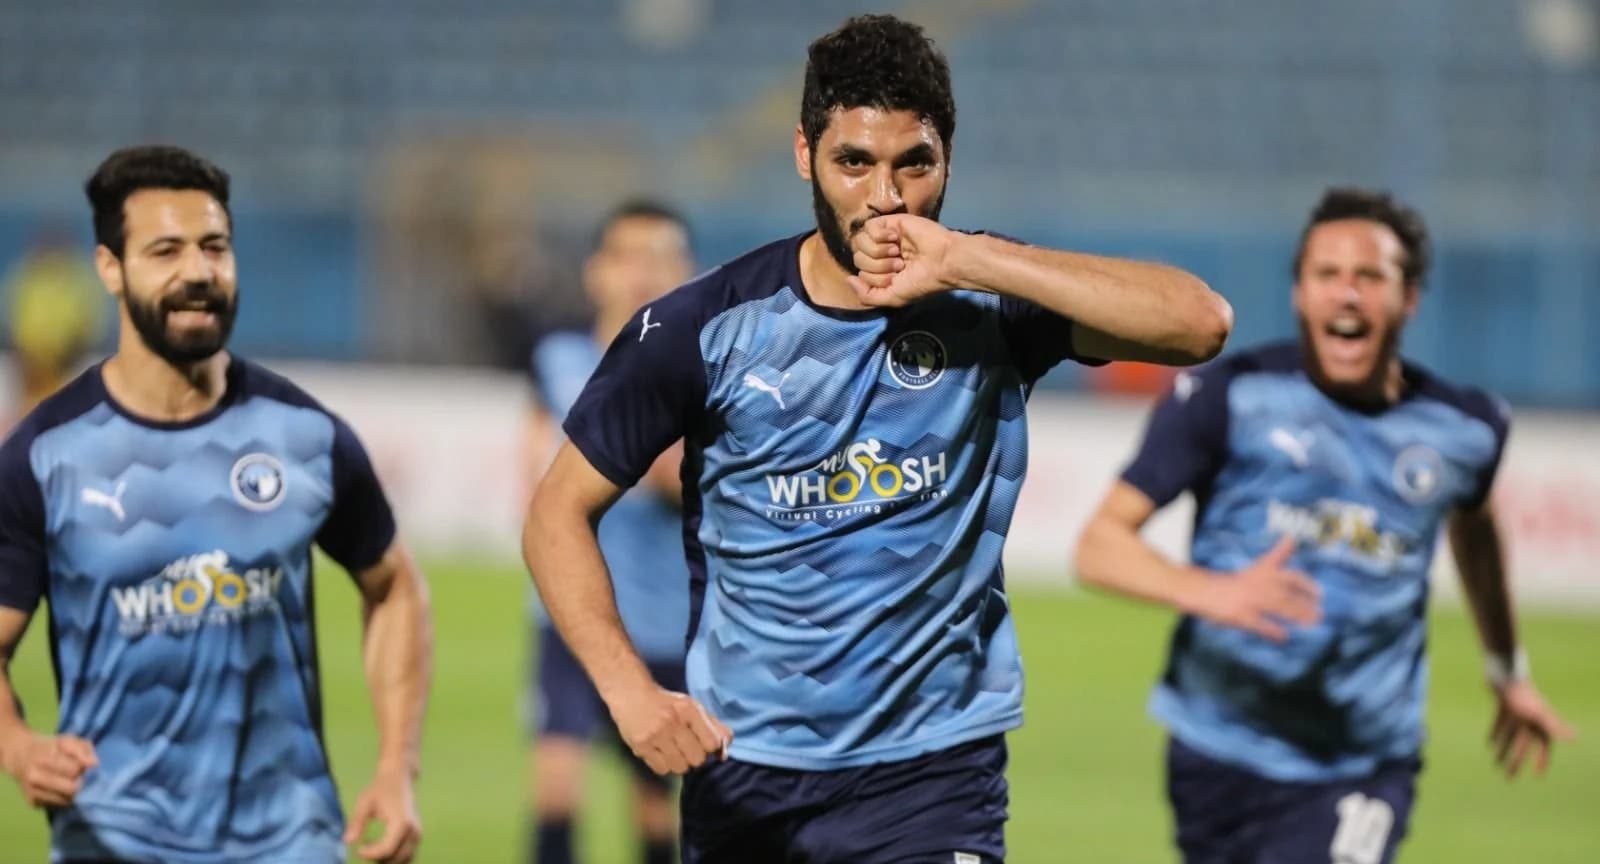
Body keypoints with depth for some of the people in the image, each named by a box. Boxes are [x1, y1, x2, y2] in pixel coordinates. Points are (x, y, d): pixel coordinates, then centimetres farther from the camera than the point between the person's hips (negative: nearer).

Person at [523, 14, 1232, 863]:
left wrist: (965, 260, -27)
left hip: (931, 769, -2)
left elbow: (1199, 321, -22)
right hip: (740, 768, 2)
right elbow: (559, 510, 0)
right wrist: (630, 691, -15)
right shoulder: (706, 327, -6)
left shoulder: (992, 302, -7)